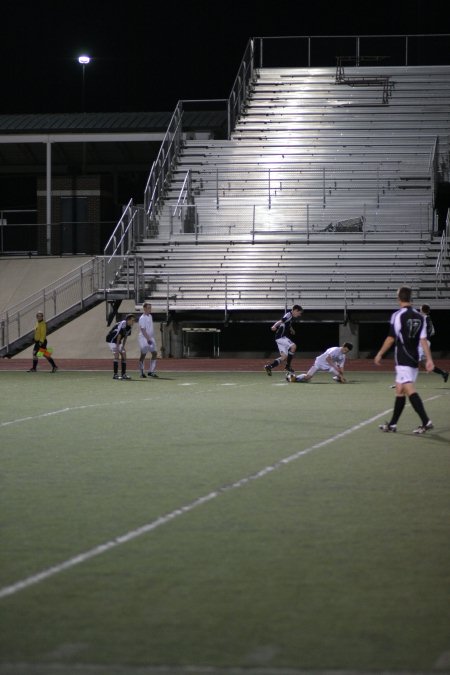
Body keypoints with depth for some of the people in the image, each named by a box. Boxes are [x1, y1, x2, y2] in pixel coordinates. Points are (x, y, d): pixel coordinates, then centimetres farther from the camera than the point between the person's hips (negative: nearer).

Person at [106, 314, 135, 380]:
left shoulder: (129, 327, -1)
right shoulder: (122, 324, -28)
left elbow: (125, 337, 7)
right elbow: (119, 336, -26)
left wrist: (123, 347, 4)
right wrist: (117, 347, -22)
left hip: (118, 342, 9)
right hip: (111, 339, -9)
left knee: (124, 355, 4)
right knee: (116, 355, -19)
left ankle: (123, 374, 9)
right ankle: (115, 375, -20)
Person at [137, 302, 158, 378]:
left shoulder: (150, 316, 12)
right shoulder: (142, 318, -14)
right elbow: (143, 330, -20)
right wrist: (148, 339, -25)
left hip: (150, 338, 8)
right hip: (144, 338, -8)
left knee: (154, 353, 1)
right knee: (143, 354, -3)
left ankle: (151, 371, 5)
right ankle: (141, 372, 6)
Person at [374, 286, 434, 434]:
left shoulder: (397, 315, -10)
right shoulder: (420, 317, 7)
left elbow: (391, 339, -8)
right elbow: (423, 340, 4)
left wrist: (380, 354, 2)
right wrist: (429, 359, 3)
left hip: (403, 359, -7)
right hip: (414, 359, 7)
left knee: (409, 389, -13)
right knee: (399, 390, 14)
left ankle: (426, 422, -25)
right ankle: (392, 424, 20)